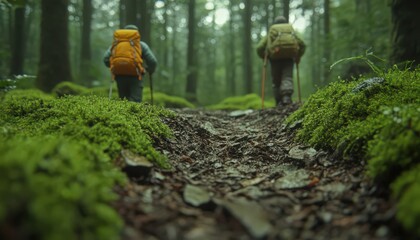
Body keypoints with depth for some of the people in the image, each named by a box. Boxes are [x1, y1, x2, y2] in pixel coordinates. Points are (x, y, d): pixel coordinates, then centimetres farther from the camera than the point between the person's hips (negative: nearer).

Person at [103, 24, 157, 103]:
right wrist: (150, 71, 22)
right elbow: (152, 61, 2)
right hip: (135, 76, -3)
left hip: (120, 76, 3)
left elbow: (106, 58, 2)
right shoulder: (141, 45, 10)